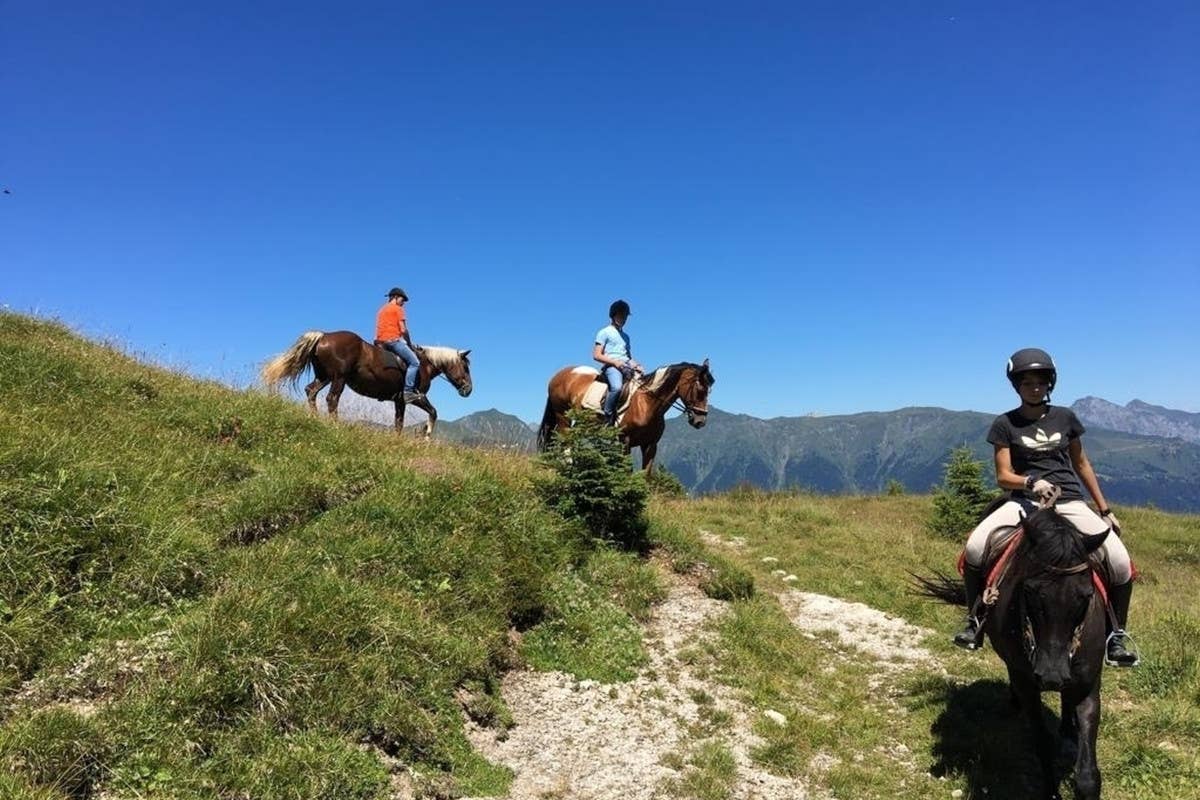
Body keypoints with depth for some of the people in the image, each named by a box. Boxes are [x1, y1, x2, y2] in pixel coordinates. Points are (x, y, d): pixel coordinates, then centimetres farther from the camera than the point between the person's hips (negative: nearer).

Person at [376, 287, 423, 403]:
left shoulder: (382, 310, 24)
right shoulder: (397, 309, -1)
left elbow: (379, 328, 21)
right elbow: (403, 330, -10)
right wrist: (410, 344, 3)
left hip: (381, 341, 9)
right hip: (393, 340, -9)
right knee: (415, 362, -12)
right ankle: (408, 391, -23)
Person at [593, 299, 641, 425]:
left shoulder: (625, 336, 27)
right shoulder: (604, 332, 7)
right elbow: (596, 355, -2)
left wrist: (635, 365, 6)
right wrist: (615, 361, -14)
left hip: (626, 367, 7)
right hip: (610, 366, -7)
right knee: (617, 387, -36)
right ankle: (607, 416, -23)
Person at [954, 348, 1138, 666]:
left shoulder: (1065, 417, 10)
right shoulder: (1006, 424, 3)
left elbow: (1081, 464, 19)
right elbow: (1003, 476, -2)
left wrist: (1105, 510, 18)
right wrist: (1031, 481, -23)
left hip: (1069, 501, 2)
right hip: (1025, 500, -2)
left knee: (1121, 562, -17)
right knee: (975, 548, -27)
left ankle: (1116, 635, 8)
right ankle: (975, 619, -6)